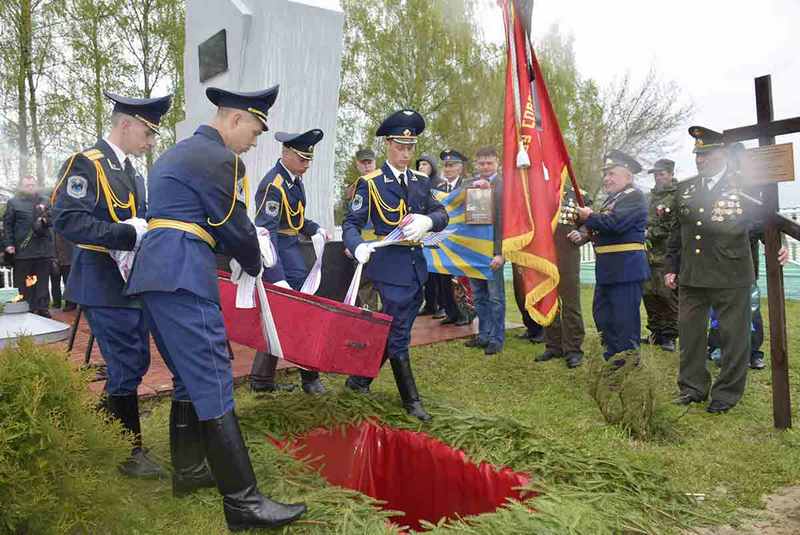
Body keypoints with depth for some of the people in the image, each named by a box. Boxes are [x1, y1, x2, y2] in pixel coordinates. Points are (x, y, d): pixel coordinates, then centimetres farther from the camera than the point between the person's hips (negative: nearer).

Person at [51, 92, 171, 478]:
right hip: (106, 286, -8)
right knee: (127, 367, -2)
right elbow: (67, 222, -22)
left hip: (131, 284, 9)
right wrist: (132, 234, -25)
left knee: (136, 362, 16)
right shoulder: (86, 164, -12)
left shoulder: (131, 173, 15)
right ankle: (131, 453, 12)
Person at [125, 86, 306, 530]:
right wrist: (254, 267, 13)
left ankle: (187, 471, 30)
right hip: (182, 278, -11)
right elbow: (236, 228, -5)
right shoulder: (218, 158, -8)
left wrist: (231, 256, 21)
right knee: (213, 384, -10)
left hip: (157, 274, 11)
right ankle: (243, 502, -5)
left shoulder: (178, 153, 24)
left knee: (189, 377, 18)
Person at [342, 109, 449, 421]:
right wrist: (358, 247, -30)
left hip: (417, 266, 7)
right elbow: (351, 224, -8)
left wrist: (427, 221, -16)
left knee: (395, 331, 15)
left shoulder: (421, 182, 12)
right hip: (391, 267, -7)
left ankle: (359, 379, 33)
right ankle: (411, 400, 15)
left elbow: (442, 214, 8)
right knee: (398, 335, 1)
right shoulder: (371, 184, -5)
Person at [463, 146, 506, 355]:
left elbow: (504, 221, -13)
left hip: (492, 249, -6)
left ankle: (496, 338, 13)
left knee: (495, 297, 3)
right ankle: (484, 335, 26)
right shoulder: (469, 185, 10)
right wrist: (476, 188, -14)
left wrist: (500, 252, -17)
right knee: (479, 296, 14)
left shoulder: (504, 186, -8)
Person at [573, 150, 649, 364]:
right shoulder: (612, 198, 17)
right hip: (608, 268, 10)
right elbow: (603, 230, 22)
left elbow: (615, 223, -26)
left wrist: (589, 217, -11)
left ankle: (627, 361, 10)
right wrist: (584, 234, 3)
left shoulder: (634, 197, -11)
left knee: (624, 317, -2)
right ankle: (612, 355, 30)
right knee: (602, 312, 17)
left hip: (626, 268, -10)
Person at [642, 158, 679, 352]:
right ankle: (656, 332, 22)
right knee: (649, 294, 10)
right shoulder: (651, 196, 17)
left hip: (667, 255, -7)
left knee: (668, 296, -3)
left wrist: (651, 233, -13)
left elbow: (675, 226, -15)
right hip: (648, 254, 7)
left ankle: (669, 335, 8)